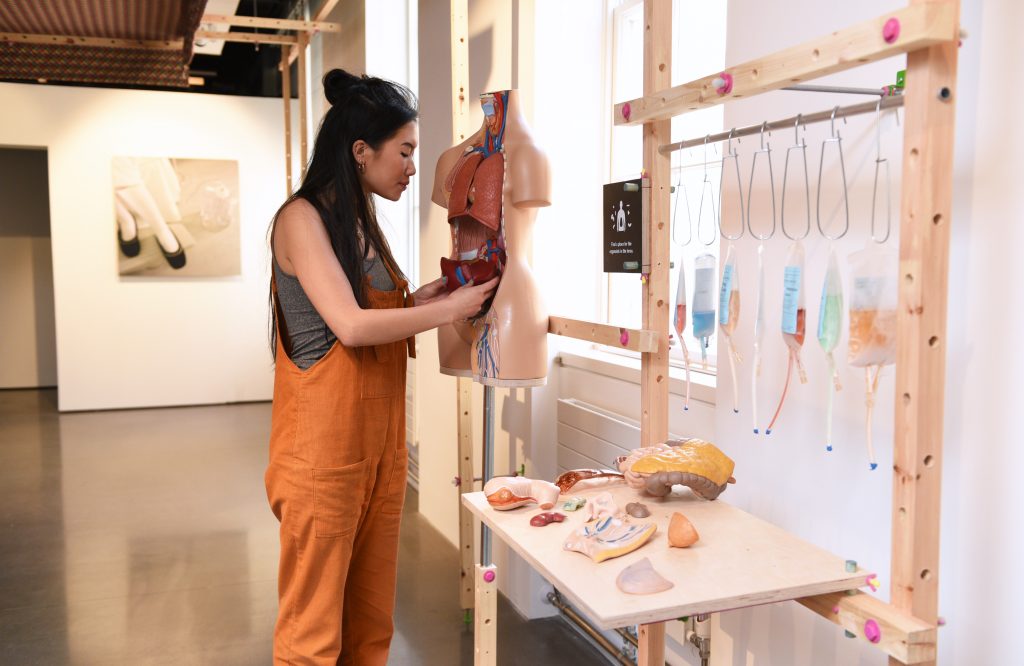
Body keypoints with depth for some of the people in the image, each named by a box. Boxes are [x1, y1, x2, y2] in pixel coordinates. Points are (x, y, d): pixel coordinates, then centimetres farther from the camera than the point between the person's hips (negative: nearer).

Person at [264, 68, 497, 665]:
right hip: (326, 439, -8)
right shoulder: (302, 218, -10)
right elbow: (350, 326, -19)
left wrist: (421, 297, 5)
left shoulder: (364, 222, 15)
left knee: (372, 615, 13)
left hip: (380, 434, 8)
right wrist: (449, 309, -11)